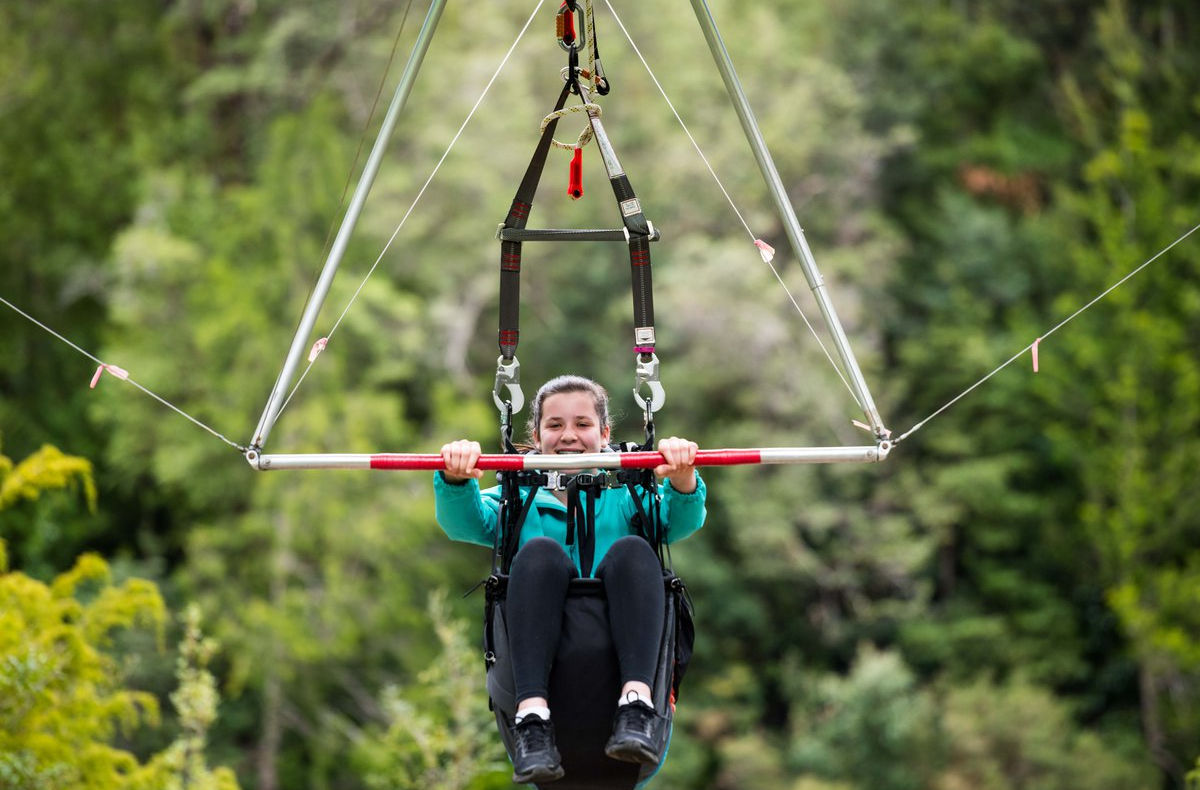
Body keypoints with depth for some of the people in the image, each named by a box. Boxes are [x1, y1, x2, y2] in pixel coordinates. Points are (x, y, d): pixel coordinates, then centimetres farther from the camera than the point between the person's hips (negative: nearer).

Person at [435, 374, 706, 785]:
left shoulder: (625, 495, 25)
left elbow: (682, 520, 4)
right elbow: (467, 521, 4)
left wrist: (683, 481, -20)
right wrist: (457, 480, -20)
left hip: (616, 645, 0)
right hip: (543, 656, 0)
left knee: (632, 550, -24)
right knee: (539, 551, -26)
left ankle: (636, 706, -44)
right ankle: (532, 717, -44)